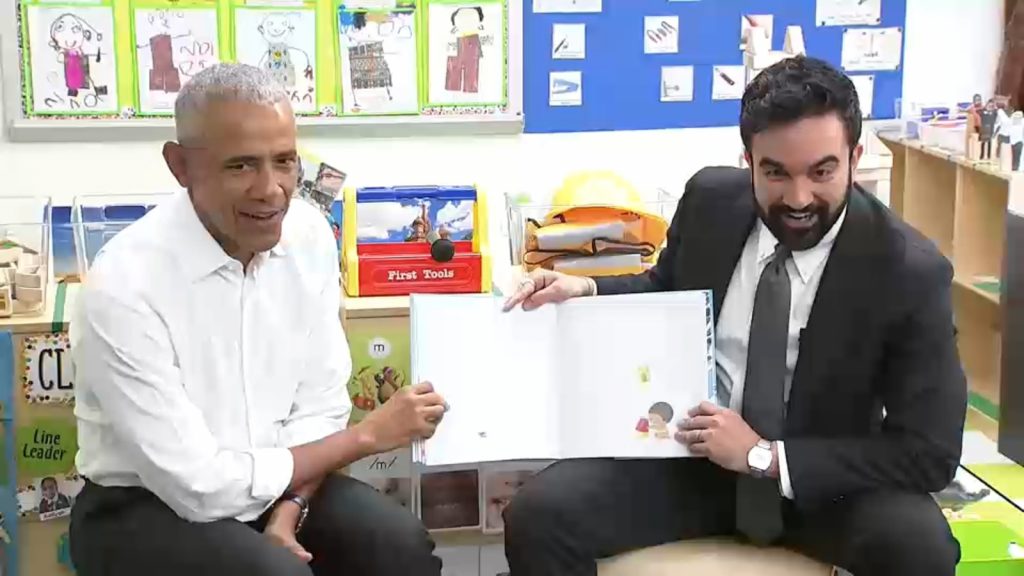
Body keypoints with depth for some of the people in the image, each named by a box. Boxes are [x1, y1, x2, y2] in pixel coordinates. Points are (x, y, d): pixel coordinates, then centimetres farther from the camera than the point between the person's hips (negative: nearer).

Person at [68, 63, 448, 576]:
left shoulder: (310, 235, -8)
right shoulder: (124, 287, -24)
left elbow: (319, 404, 1)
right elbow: (199, 485, -22)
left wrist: (287, 513, -16)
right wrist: (366, 436, -15)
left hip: (270, 480, 5)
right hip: (147, 506, -4)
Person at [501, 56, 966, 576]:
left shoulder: (910, 272, -18)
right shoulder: (710, 201, -8)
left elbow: (931, 453, -17)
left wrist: (767, 455, -23)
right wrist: (584, 291, -7)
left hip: (826, 480, -1)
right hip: (693, 456, 2)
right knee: (536, 517, -20)